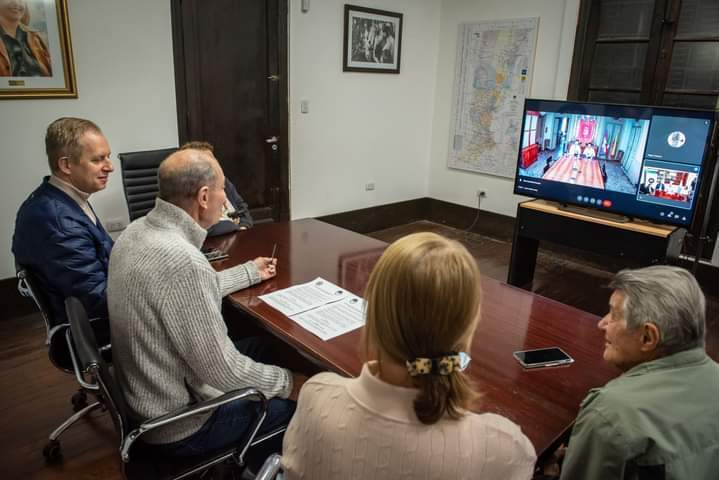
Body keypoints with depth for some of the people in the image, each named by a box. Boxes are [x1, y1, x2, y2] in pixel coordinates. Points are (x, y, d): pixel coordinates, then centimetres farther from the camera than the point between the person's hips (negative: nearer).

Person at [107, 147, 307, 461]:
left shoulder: (138, 231, -4)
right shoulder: (181, 259, -34)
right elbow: (220, 370, -28)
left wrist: (250, 272, 21)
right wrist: (288, 383, -12)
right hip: (180, 423, -8)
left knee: (261, 346, 22)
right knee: (300, 400, 7)